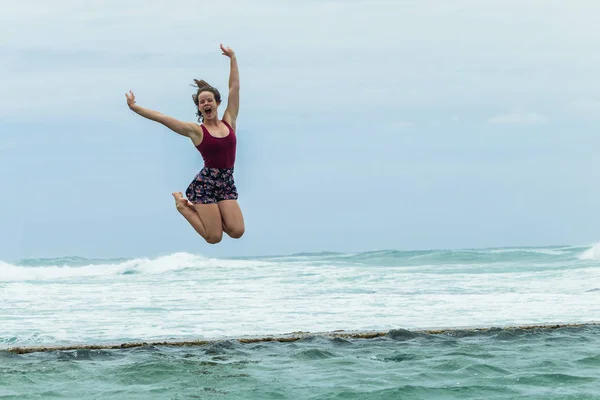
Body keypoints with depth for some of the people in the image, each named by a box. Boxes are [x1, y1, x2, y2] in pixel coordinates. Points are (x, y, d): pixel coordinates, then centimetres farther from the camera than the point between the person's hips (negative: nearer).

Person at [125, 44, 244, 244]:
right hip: (205, 182, -4)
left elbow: (234, 87, 10)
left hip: (227, 183, 4)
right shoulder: (195, 130, 0)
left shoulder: (229, 122, 8)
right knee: (214, 237, -10)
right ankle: (182, 205, 16)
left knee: (237, 232, -14)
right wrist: (135, 108, -8)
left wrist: (233, 58, 11)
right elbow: (161, 117, -3)